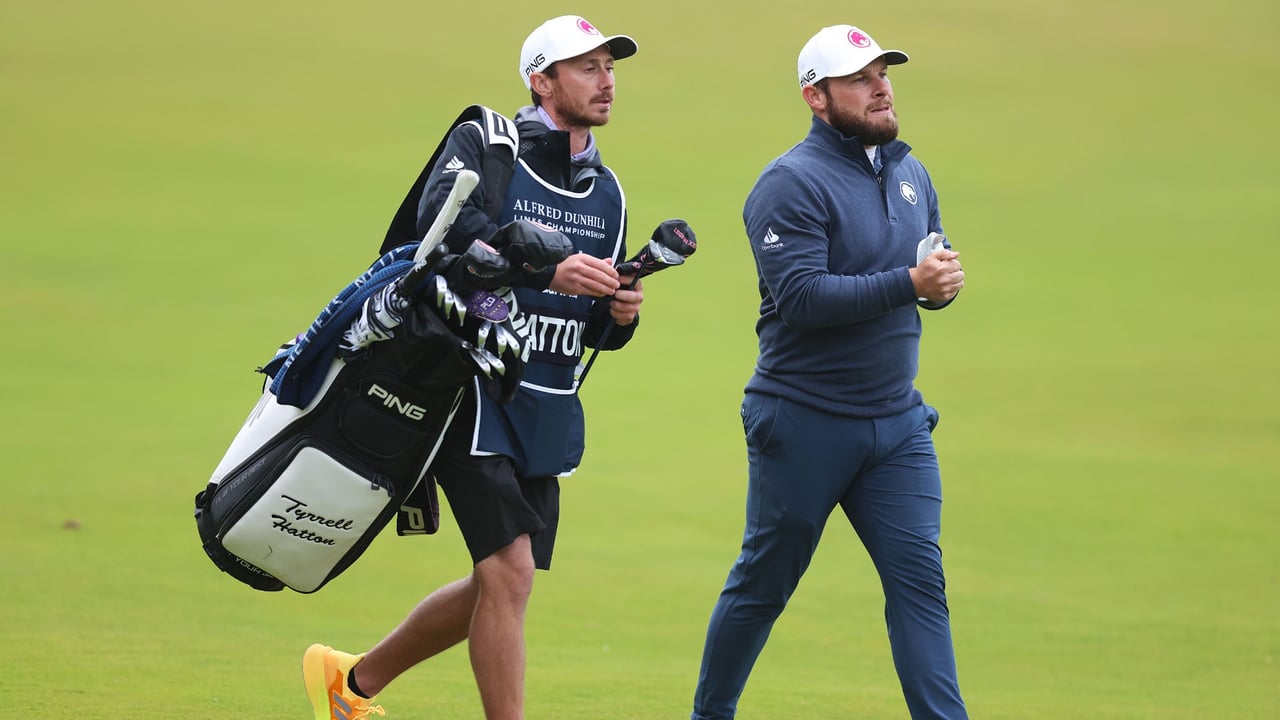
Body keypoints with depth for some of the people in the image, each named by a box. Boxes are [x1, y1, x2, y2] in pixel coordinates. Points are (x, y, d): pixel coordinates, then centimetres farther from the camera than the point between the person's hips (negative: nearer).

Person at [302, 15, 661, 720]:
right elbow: (441, 216, -28)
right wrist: (547, 270, -36)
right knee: (509, 569, -15)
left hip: (547, 410, 8)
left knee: (499, 584, 12)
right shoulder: (484, 144, -6)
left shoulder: (606, 193, 14)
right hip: (475, 391, -8)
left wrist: (619, 314, -5)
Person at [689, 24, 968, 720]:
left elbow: (929, 271, 21)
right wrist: (909, 284, -28)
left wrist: (944, 278, -3)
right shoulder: (790, 184, -12)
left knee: (919, 578, -4)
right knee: (763, 583, 7)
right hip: (804, 422, -6)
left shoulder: (910, 173, 12)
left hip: (897, 421, 6)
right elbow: (801, 297, -22)